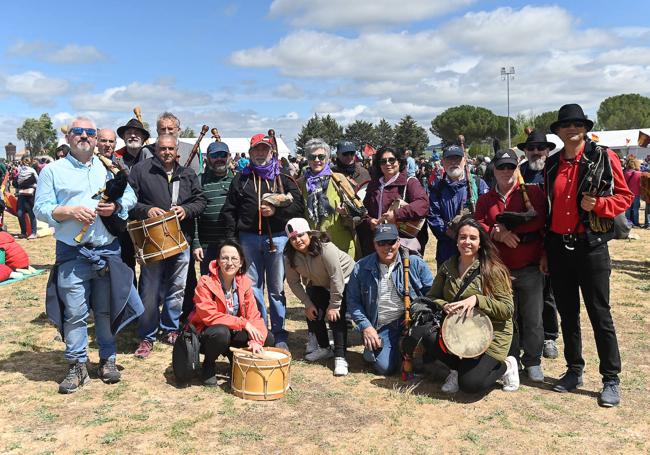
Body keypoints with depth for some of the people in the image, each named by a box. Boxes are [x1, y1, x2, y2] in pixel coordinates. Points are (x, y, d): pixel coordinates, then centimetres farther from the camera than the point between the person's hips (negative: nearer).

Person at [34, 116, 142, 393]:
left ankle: (108, 359, 24)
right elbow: (41, 209, -2)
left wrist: (116, 206, -8)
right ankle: (77, 365, 13)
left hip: (108, 251, 3)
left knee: (107, 310, 10)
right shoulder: (53, 171, 4)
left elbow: (130, 197, 13)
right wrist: (70, 211, -18)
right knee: (74, 313, 0)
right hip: (72, 254, -2)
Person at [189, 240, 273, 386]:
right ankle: (208, 366, -7)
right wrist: (243, 323, -30)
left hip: (234, 332, 5)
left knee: (268, 339, -12)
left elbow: (253, 315, -8)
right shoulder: (205, 283, -21)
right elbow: (209, 316, -28)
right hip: (205, 333, -5)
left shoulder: (244, 282, -5)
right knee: (221, 333, -38)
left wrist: (255, 340, -26)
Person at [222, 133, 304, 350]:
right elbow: (229, 210, 8)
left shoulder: (283, 178, 8)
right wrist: (231, 239, 1)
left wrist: (276, 210, -12)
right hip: (248, 238, 1)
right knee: (252, 287, 6)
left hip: (277, 237, -1)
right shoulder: (241, 179, 10)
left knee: (277, 288, 5)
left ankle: (279, 334, 14)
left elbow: (299, 206, 1)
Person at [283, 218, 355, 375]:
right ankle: (324, 348, 18)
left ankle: (340, 357, -16)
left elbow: (336, 278, -32)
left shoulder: (325, 247, -35)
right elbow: (293, 282, -10)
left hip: (344, 278, -6)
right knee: (313, 313, -5)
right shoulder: (290, 256, -18)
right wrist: (307, 304, -13)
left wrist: (334, 305, -27)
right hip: (318, 284, 6)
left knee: (336, 315, -20)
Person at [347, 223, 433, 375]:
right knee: (385, 367, -15)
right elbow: (352, 300, 4)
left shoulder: (415, 263, -3)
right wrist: (366, 326, -4)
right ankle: (370, 349, 20)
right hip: (382, 327, 0)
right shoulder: (361, 269, -1)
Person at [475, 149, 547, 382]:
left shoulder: (532, 192, 2)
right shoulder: (485, 199, 11)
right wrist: (498, 234, -17)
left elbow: (538, 220, -11)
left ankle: (533, 361, 20)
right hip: (500, 269, 2)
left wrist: (506, 227, -13)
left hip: (530, 269, -2)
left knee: (533, 319, 2)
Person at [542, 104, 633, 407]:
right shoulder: (552, 164, 9)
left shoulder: (603, 157, -4)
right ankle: (574, 371, 27)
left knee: (599, 314, 1)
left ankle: (611, 380, 13)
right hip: (558, 246, 5)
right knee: (567, 312, 13)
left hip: (590, 245, -4)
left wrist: (597, 204, -21)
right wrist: (545, 251, 12)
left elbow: (625, 196, -2)